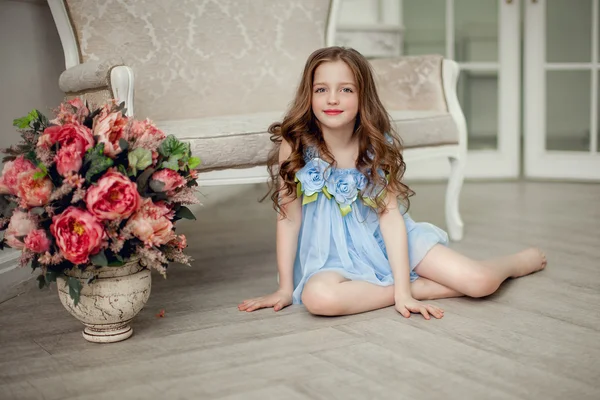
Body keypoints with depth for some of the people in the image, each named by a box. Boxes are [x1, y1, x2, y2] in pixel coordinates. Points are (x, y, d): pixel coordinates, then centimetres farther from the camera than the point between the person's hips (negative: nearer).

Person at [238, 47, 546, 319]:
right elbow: (288, 217, -9)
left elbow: (390, 214, -14)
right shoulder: (294, 144, -13)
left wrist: (403, 291, -21)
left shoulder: (378, 145, -8)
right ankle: (422, 286, -15)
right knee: (318, 297, -37)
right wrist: (285, 288, -8)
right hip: (336, 254, -1)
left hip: (385, 242, 1)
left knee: (481, 282, -15)